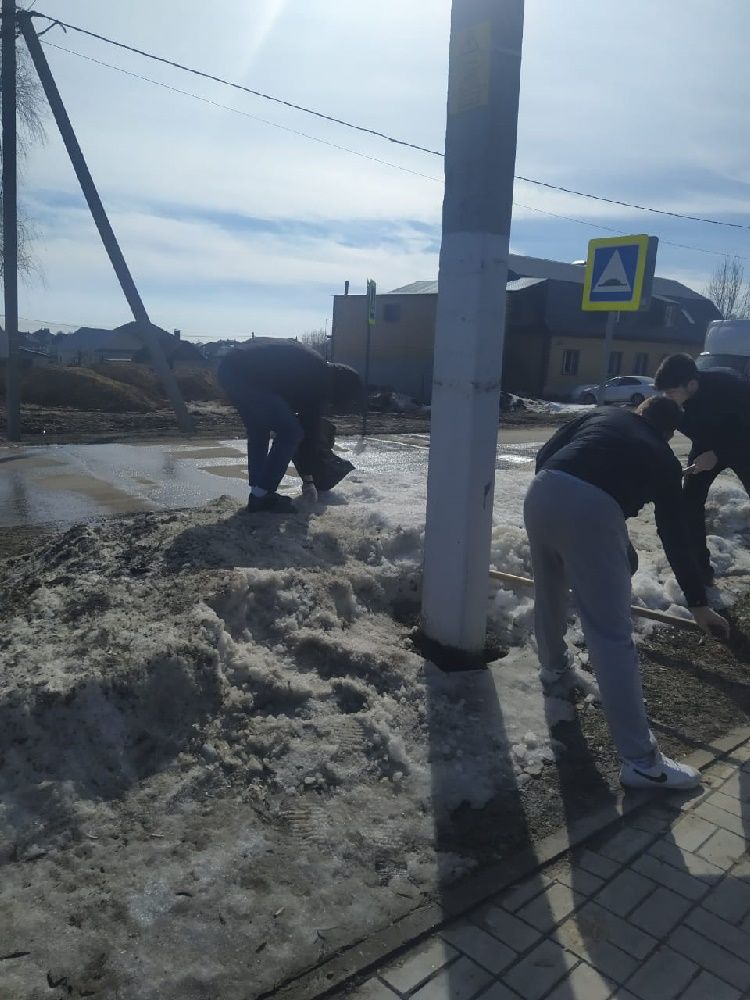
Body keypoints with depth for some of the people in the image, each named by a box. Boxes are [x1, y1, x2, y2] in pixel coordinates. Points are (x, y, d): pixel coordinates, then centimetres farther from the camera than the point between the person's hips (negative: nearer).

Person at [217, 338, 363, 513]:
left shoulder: (310, 364, 24)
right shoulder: (320, 382, 0)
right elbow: (311, 432, 5)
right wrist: (308, 479, 16)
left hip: (228, 368, 10)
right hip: (248, 376, -10)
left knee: (258, 431, 22)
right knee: (291, 433, 0)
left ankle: (257, 496, 22)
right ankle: (263, 495, 3)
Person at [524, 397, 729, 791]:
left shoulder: (599, 415, 31)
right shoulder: (664, 459, 27)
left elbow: (544, 456, 20)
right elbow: (675, 536, 28)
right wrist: (698, 603, 36)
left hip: (541, 492, 4)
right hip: (594, 511, -3)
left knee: (549, 590, 30)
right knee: (612, 636, -1)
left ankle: (553, 663, 53)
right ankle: (640, 760, 4)